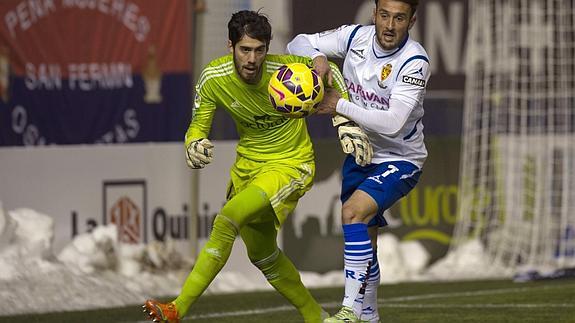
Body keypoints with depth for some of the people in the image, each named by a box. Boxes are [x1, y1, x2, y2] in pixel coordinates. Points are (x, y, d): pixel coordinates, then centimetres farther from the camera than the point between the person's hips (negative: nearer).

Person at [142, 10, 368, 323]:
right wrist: (194, 145, -28)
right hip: (247, 165, 6)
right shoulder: (213, 78, -14)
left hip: (289, 165, -6)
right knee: (263, 256, 15)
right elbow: (198, 125, -4)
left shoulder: (285, 68, -21)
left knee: (227, 219, -26)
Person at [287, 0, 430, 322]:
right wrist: (318, 58, -24)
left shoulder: (415, 61, -24)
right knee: (364, 241, 13)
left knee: (353, 211, -28)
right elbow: (299, 43, -1)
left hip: (401, 160, -6)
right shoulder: (356, 37, -9)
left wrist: (339, 106, -28)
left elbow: (393, 123, -32)